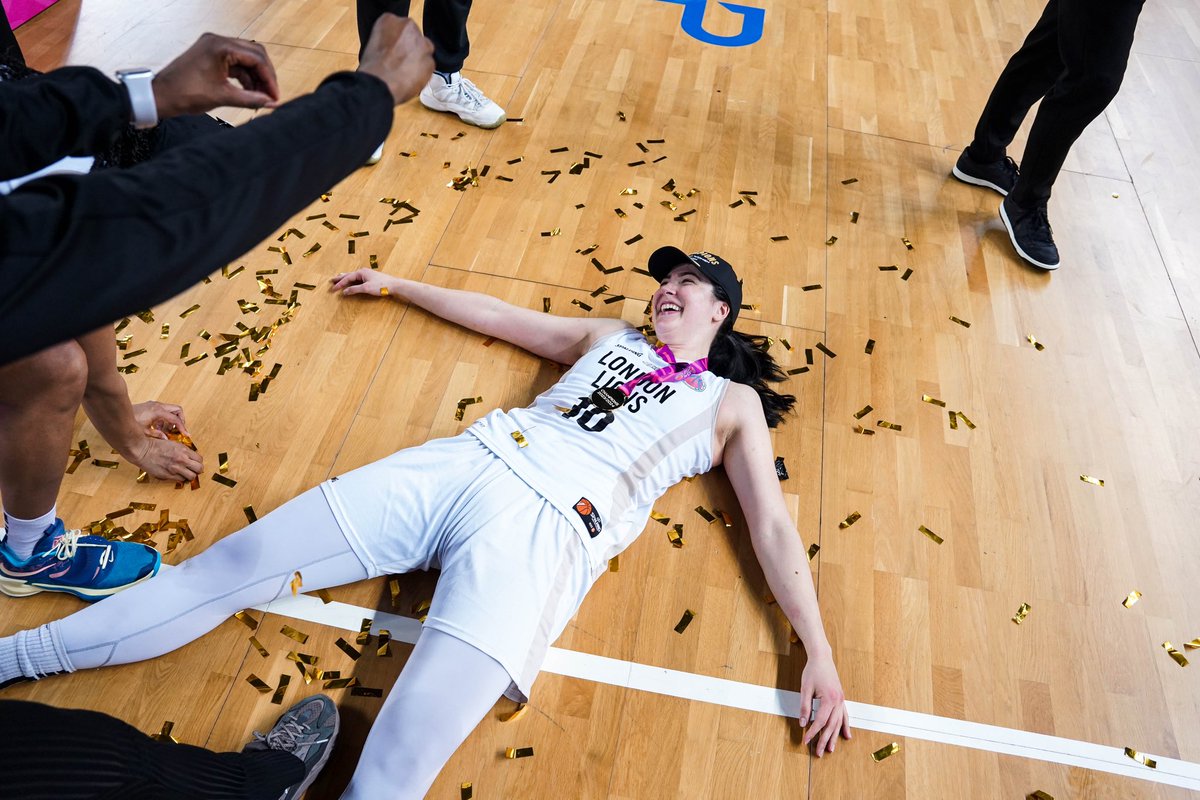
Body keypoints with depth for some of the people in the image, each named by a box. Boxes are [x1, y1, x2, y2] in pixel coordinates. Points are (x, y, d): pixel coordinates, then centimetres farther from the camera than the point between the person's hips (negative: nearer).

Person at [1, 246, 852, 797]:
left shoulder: (731, 402, 18)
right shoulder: (611, 337, 28)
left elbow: (774, 530, 12)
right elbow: (495, 314, 34)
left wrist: (819, 655, 2)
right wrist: (396, 284, 40)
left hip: (548, 529, -5)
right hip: (466, 462, 5)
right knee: (231, 567, -5)